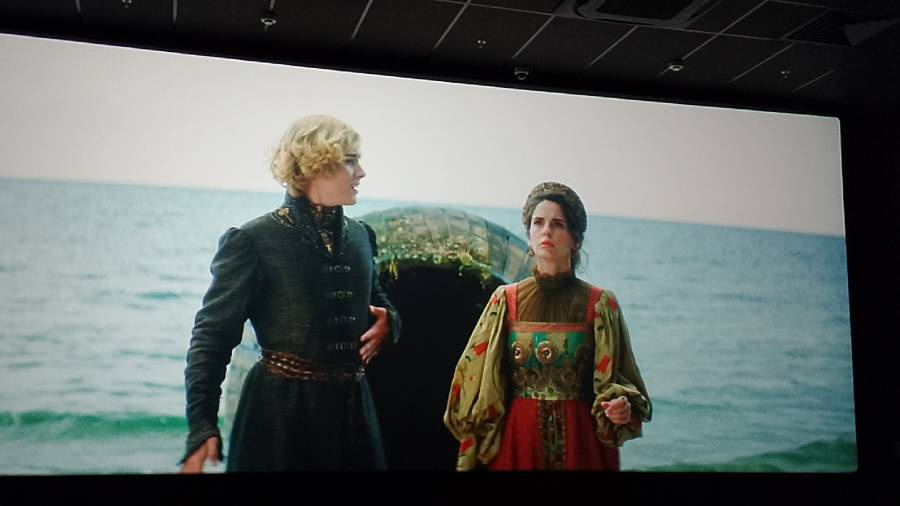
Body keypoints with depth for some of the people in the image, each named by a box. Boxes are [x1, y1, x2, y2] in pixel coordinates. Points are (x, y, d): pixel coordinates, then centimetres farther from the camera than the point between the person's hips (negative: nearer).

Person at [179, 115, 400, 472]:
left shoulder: (360, 235, 7)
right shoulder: (254, 240, -10)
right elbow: (213, 334, -12)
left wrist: (387, 321, -2)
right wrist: (202, 427, -22)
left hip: (351, 406, 6)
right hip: (280, 408, -5)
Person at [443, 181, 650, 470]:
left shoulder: (600, 304, -3)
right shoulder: (505, 300, 0)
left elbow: (617, 382, -1)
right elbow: (476, 376, 2)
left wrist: (620, 408, -22)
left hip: (581, 439, -1)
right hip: (517, 439, 1)